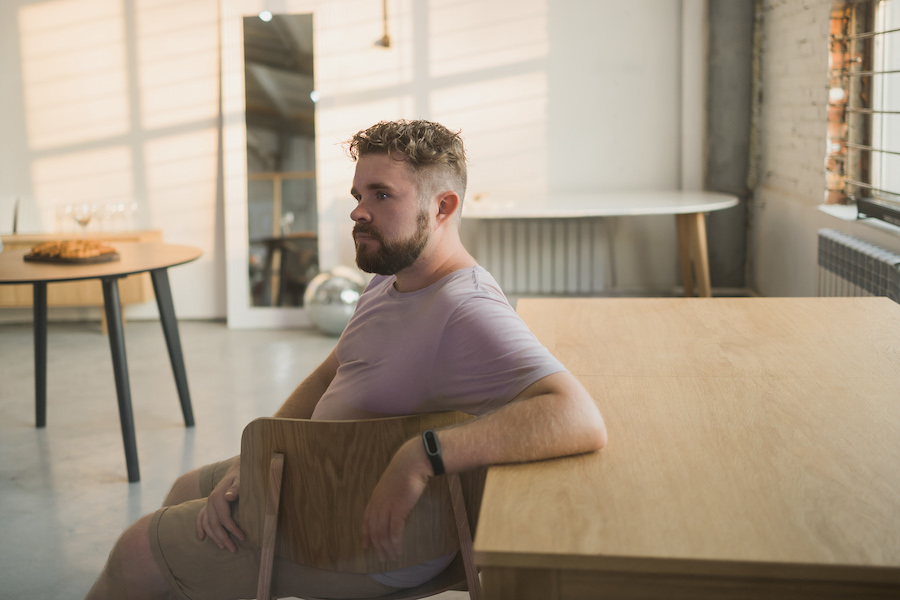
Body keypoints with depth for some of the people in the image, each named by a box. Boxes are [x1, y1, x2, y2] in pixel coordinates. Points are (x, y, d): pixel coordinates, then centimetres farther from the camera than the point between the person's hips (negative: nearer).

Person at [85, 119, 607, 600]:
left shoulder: (467, 313, -30)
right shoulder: (389, 282, 3)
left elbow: (582, 420, -42)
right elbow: (327, 377, 12)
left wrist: (423, 455, -47)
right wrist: (251, 458, -2)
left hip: (374, 538, -9)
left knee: (138, 553, 2)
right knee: (187, 492, 27)